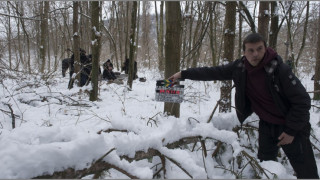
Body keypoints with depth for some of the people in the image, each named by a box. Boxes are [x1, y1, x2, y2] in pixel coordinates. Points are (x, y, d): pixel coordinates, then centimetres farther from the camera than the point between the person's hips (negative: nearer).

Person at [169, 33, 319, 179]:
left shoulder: (280, 70, -24)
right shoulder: (239, 67, -10)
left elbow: (302, 101, -18)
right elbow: (212, 72, -2)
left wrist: (291, 130, -15)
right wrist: (183, 74, -3)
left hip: (291, 125, -4)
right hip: (266, 124, 5)